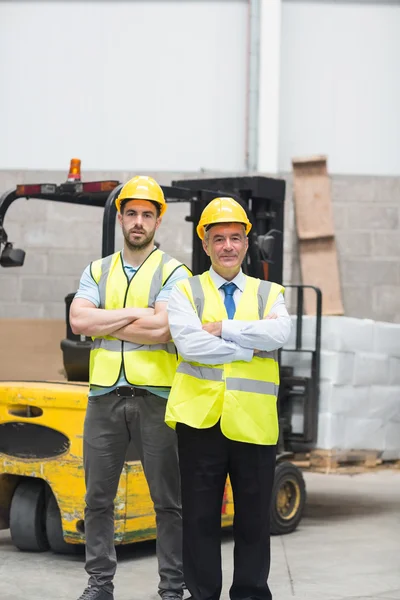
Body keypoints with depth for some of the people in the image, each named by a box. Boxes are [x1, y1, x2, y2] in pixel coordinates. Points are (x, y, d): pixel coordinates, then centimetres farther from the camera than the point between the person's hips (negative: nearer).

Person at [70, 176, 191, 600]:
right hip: (105, 395, 4)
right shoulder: (97, 272, 12)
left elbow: (160, 329, -14)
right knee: (98, 497, 8)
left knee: (168, 499, 3)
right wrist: (137, 313, -9)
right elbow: (78, 321, -4)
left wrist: (103, 324, -6)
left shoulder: (173, 272, 1)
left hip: (156, 397, -3)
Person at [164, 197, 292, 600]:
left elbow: (279, 334, -10)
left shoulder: (269, 294, 12)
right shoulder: (185, 291, 6)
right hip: (200, 419, -1)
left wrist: (222, 329, -12)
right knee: (200, 517, 5)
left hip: (253, 420, 1)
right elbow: (189, 344, -12)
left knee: (253, 516, 7)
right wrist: (251, 348, -9)